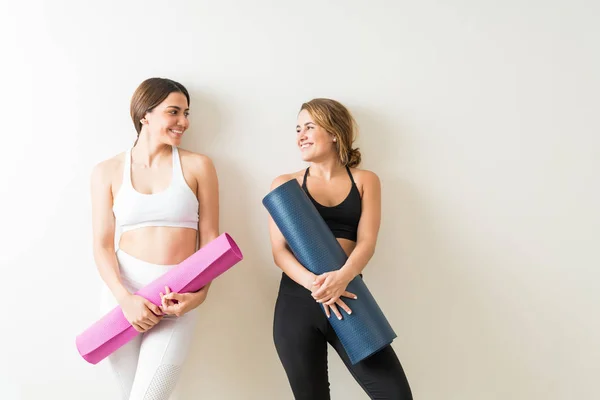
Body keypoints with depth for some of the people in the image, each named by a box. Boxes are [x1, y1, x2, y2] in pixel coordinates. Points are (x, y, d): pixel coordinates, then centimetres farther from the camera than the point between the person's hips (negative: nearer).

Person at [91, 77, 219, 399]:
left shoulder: (197, 166, 3)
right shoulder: (108, 172, 5)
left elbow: (210, 239, 2)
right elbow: (102, 245, 1)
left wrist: (199, 294, -13)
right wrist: (125, 298, -15)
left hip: (176, 299, -1)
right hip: (123, 294, 2)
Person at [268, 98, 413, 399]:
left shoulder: (364, 181, 10)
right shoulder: (285, 184, 9)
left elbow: (366, 243, -2)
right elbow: (279, 251, 0)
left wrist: (342, 277, -23)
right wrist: (314, 284, -20)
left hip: (346, 299, 0)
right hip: (297, 301, 0)